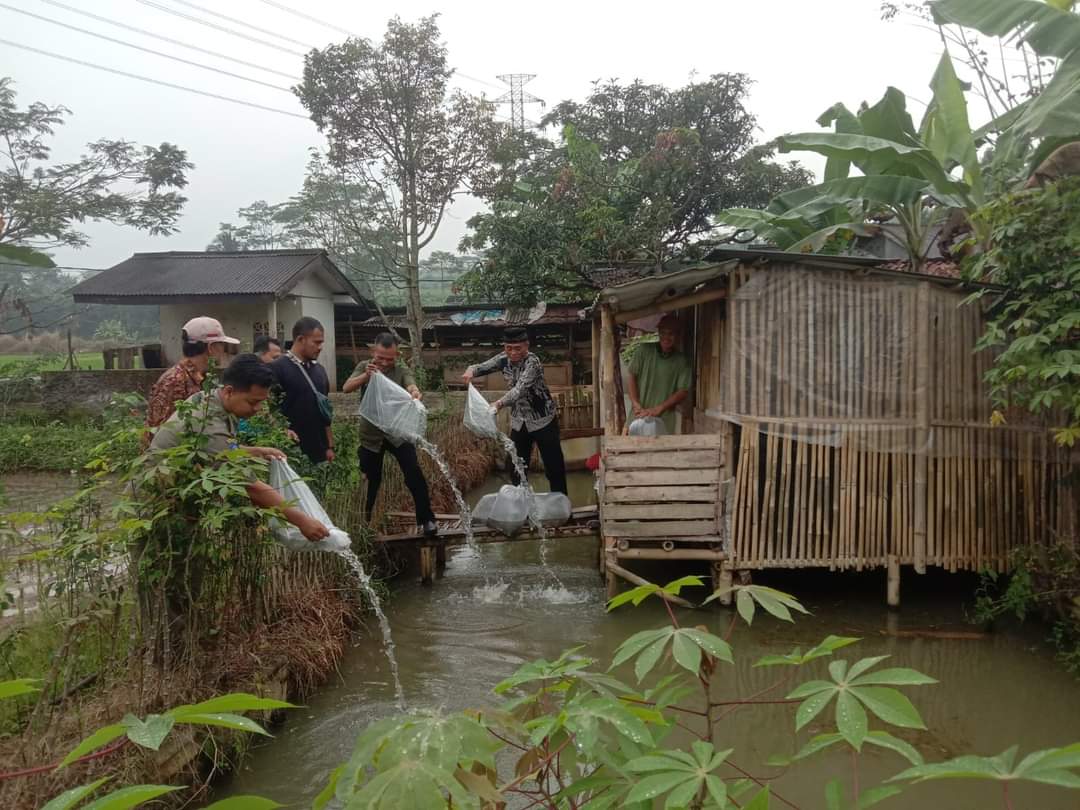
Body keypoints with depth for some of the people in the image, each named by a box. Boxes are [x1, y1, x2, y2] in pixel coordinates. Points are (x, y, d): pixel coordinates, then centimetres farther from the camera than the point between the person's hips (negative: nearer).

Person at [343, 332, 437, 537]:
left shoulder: (402, 371, -5)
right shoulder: (363, 368, -2)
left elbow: (412, 387, -24)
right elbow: (346, 388, -17)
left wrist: (415, 393, -50)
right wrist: (366, 376, -36)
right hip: (371, 436, 1)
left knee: (414, 474, -9)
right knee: (371, 481, 10)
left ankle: (427, 519, 2)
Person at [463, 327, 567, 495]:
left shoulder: (532, 362, -26)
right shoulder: (504, 359, -6)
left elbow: (520, 389, -40)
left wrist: (499, 403, -56)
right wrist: (471, 370, -37)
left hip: (542, 420, -5)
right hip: (519, 422, 5)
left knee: (554, 466, 3)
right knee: (516, 468, 10)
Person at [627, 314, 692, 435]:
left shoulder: (682, 361, 1)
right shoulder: (644, 350, 4)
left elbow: (683, 392, -4)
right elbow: (631, 377, 3)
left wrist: (658, 409, -15)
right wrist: (636, 405, -10)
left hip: (664, 420, -1)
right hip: (638, 416, 1)